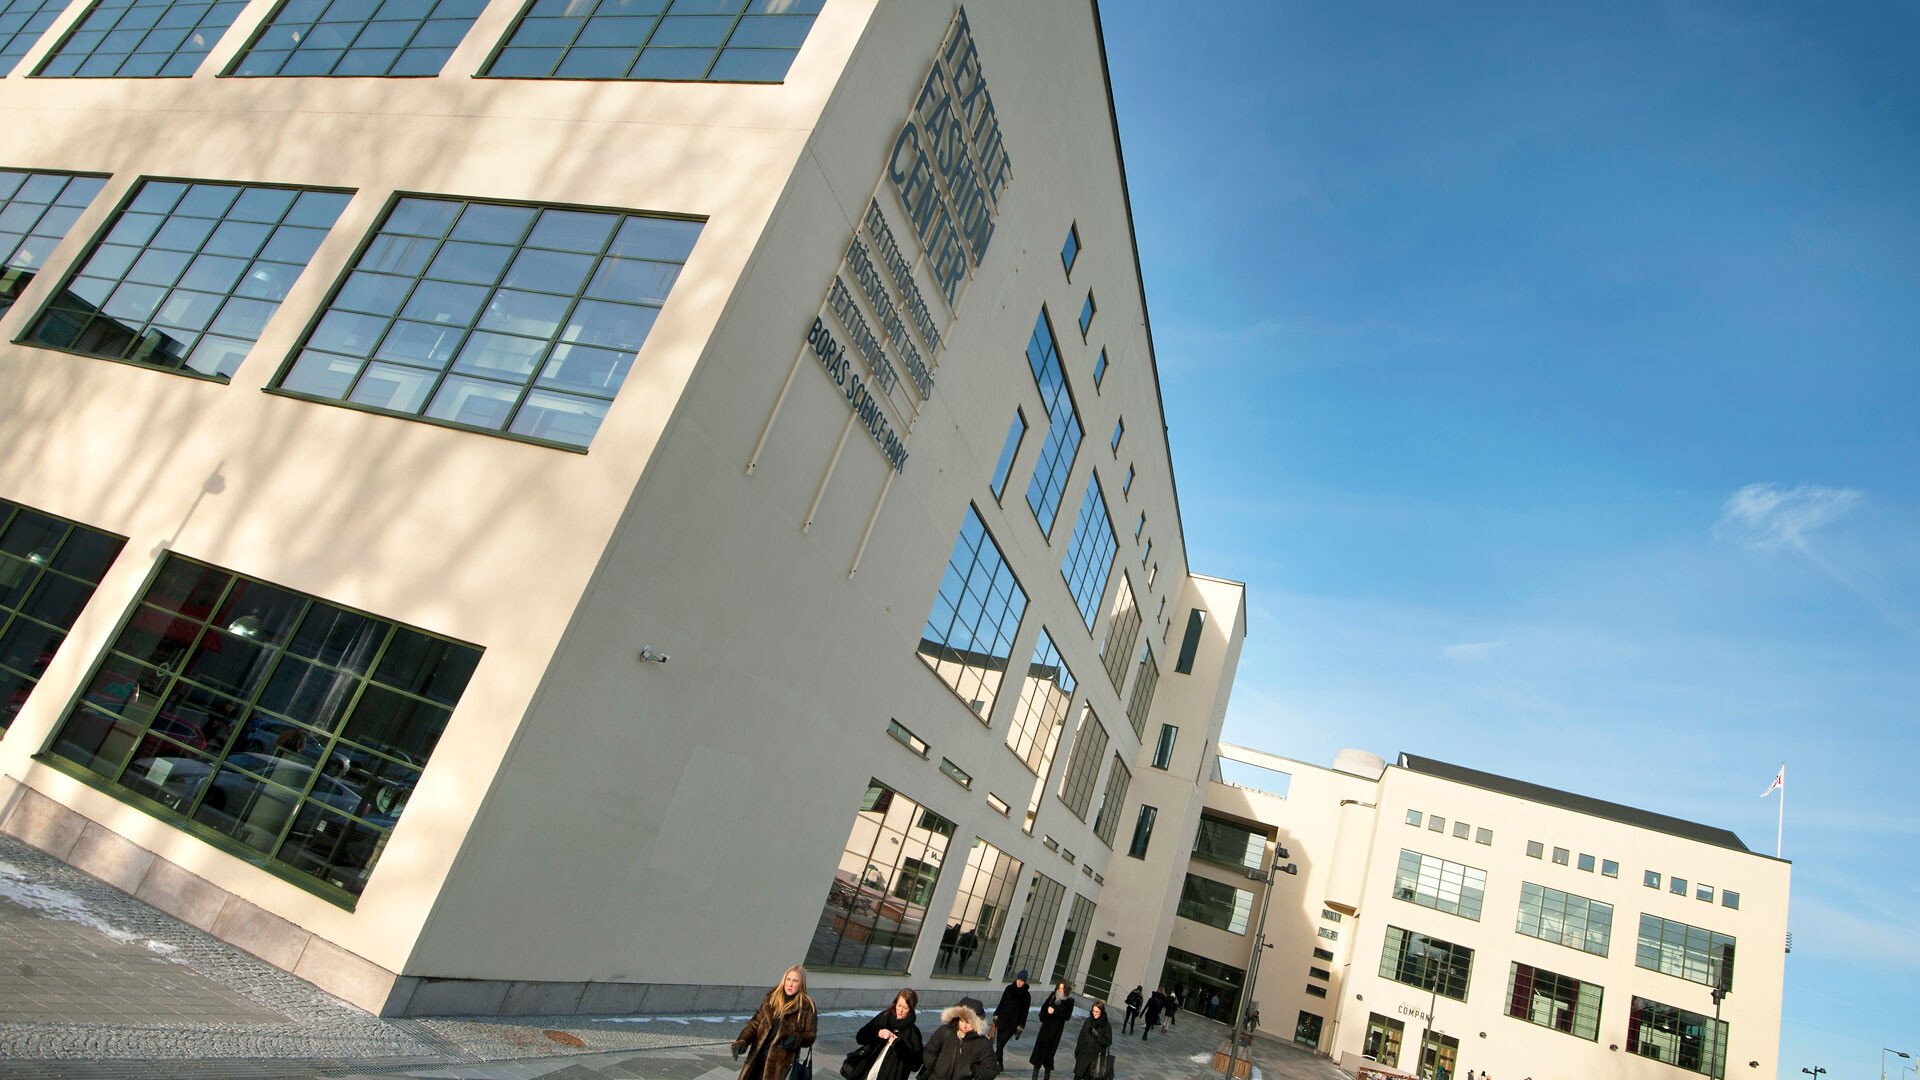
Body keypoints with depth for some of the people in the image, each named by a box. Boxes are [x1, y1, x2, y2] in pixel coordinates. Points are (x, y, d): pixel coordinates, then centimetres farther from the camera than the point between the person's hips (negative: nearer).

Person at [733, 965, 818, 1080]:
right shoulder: (772, 997, 4)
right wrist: (742, 1041, -12)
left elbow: (811, 1035, -4)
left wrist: (796, 1039, -24)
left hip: (780, 1059, -4)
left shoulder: (807, 1007, -8)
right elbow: (756, 1022, 3)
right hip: (758, 1055, 5)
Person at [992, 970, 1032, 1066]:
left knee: (1000, 1044, -14)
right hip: (1002, 1020, 3)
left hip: (1012, 1023, -3)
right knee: (998, 1044, 4)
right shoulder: (1009, 988, 4)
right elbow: (1001, 1003, 10)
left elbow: (1024, 1012, 0)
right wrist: (996, 1015, 6)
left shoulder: (1026, 995, -3)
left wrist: (1020, 1028, -2)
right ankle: (1000, 1064, 18)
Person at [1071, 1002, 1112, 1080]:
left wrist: (1098, 1036, -23)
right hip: (1083, 1053, 3)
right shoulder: (1088, 1021, 1)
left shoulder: (1106, 1026, -8)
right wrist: (1077, 1051, 9)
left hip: (1096, 1057, -3)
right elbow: (1081, 1036, 8)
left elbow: (1108, 1042, -8)